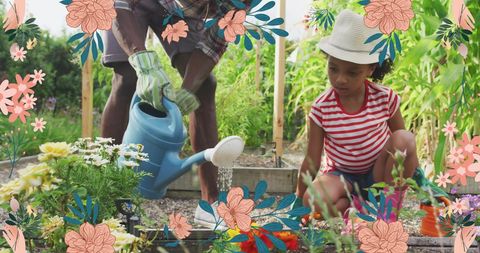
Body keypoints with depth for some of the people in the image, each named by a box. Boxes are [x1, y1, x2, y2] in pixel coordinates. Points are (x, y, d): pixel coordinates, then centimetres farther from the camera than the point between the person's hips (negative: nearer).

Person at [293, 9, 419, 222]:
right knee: (313, 201, -34)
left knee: (405, 138, -28)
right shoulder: (321, 108, -15)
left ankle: (390, 204, -12)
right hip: (341, 176, -1)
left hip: (380, 174, 2)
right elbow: (311, 161, -8)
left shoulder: (385, 98, -13)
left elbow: (404, 145, 3)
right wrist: (299, 199, -5)